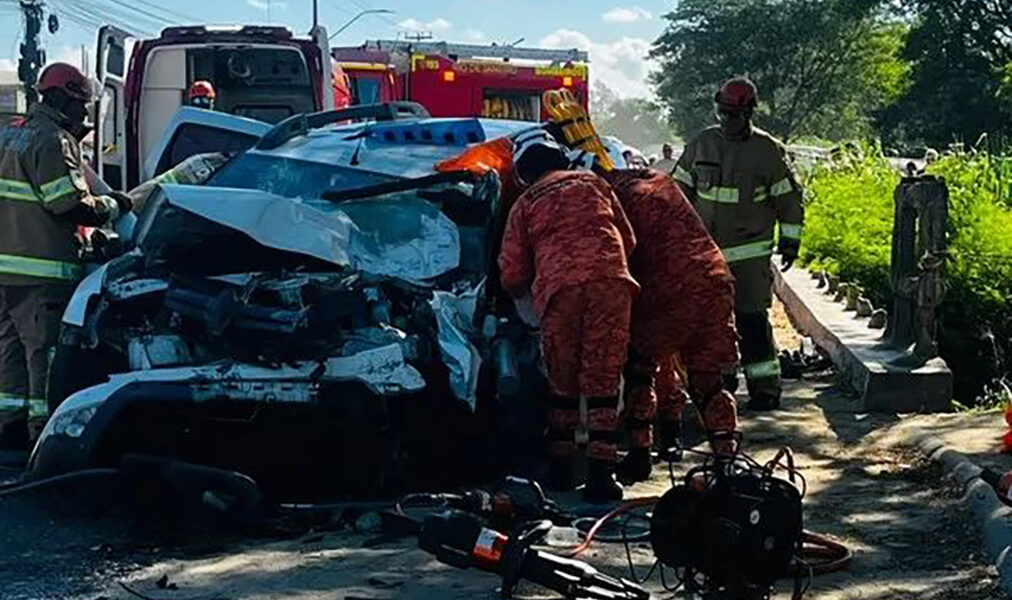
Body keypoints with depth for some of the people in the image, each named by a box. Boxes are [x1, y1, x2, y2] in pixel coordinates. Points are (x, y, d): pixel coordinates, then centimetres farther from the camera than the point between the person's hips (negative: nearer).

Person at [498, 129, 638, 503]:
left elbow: (511, 275, 15)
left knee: (562, 383, 14)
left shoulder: (525, 205, 18)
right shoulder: (592, 183, 23)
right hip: (610, 282, 1)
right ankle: (601, 475, -5)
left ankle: (560, 468, 21)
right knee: (603, 382, 2)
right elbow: (628, 240, 26)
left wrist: (524, 290, 37)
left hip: (558, 290, -1)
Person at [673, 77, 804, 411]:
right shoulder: (702, 145, 5)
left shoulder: (768, 151, -4)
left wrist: (790, 241, 2)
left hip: (749, 252, -4)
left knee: (752, 319, -9)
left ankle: (766, 386, -4)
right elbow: (679, 190, 14)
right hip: (705, 249, 4)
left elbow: (789, 197, 3)